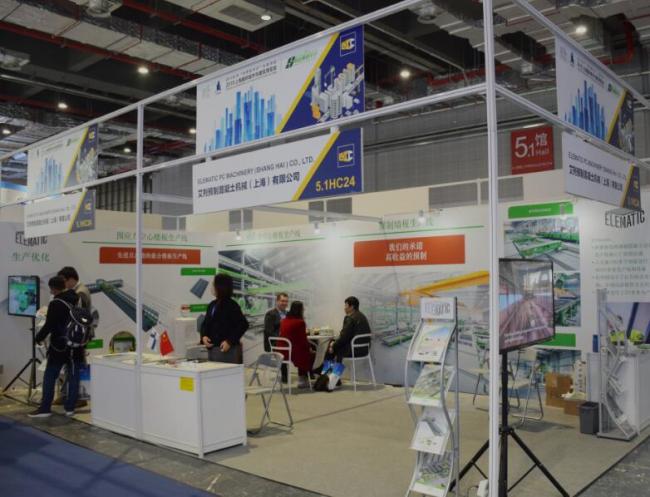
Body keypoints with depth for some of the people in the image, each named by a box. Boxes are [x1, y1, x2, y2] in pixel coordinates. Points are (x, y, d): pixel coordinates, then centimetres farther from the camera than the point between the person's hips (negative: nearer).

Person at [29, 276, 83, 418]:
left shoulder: (56, 304, -15)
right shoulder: (78, 300, 7)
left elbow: (48, 326, -14)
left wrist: (38, 338, 3)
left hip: (59, 346, -6)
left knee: (49, 377, 4)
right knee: (73, 377, 8)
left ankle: (45, 408, 6)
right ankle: (70, 408, 10)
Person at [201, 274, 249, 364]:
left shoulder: (231, 305, -8)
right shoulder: (212, 305, 12)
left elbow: (243, 325, -11)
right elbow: (205, 323, 19)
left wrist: (230, 342, -15)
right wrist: (204, 336, -1)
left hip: (228, 350, -7)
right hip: (212, 349, 7)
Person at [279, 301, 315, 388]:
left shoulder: (284, 321, 6)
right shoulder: (300, 322, -15)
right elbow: (303, 340, -13)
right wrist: (309, 348, 7)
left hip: (282, 352, 7)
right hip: (294, 353, -7)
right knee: (311, 355, 21)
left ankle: (301, 380, 34)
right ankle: (303, 379, 36)